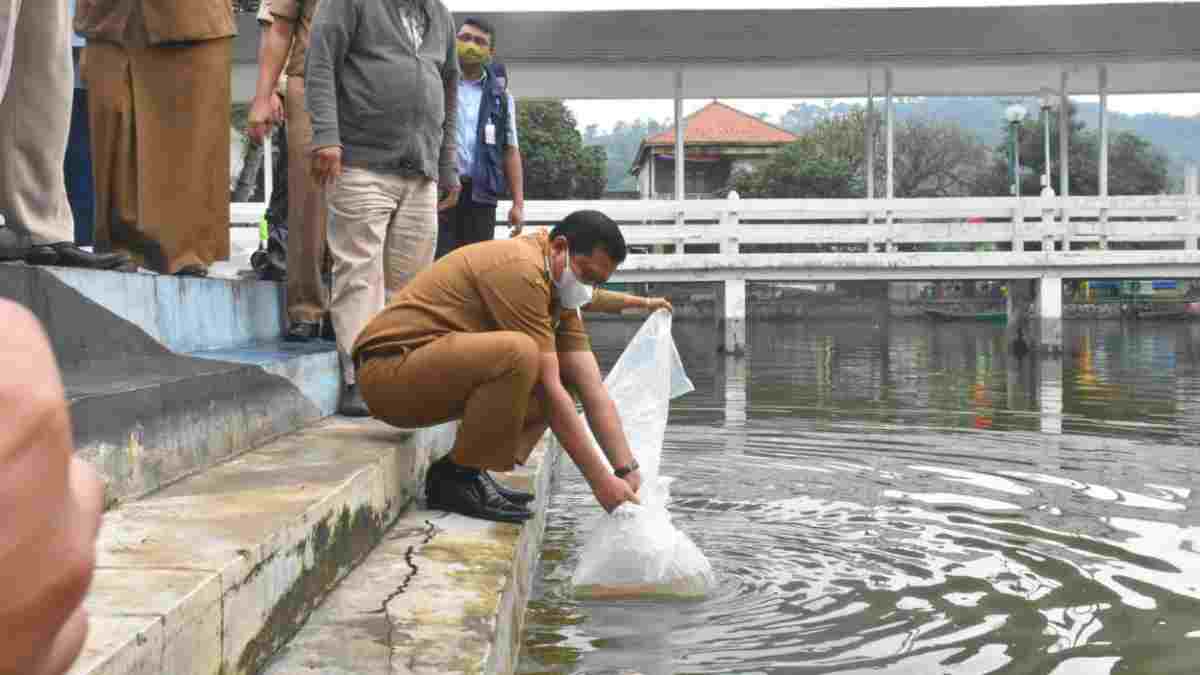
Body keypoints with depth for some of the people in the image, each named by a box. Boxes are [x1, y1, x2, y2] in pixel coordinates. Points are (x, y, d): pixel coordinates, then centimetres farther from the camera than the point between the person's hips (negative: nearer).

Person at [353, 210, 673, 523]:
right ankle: (455, 478, -15)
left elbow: (595, 391, 5)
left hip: (436, 368, 10)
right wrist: (600, 480, -20)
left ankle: (470, 470, 2)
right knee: (518, 353, -32)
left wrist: (627, 471, -5)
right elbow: (548, 391, -23)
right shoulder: (520, 269, -22)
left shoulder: (561, 293, 9)